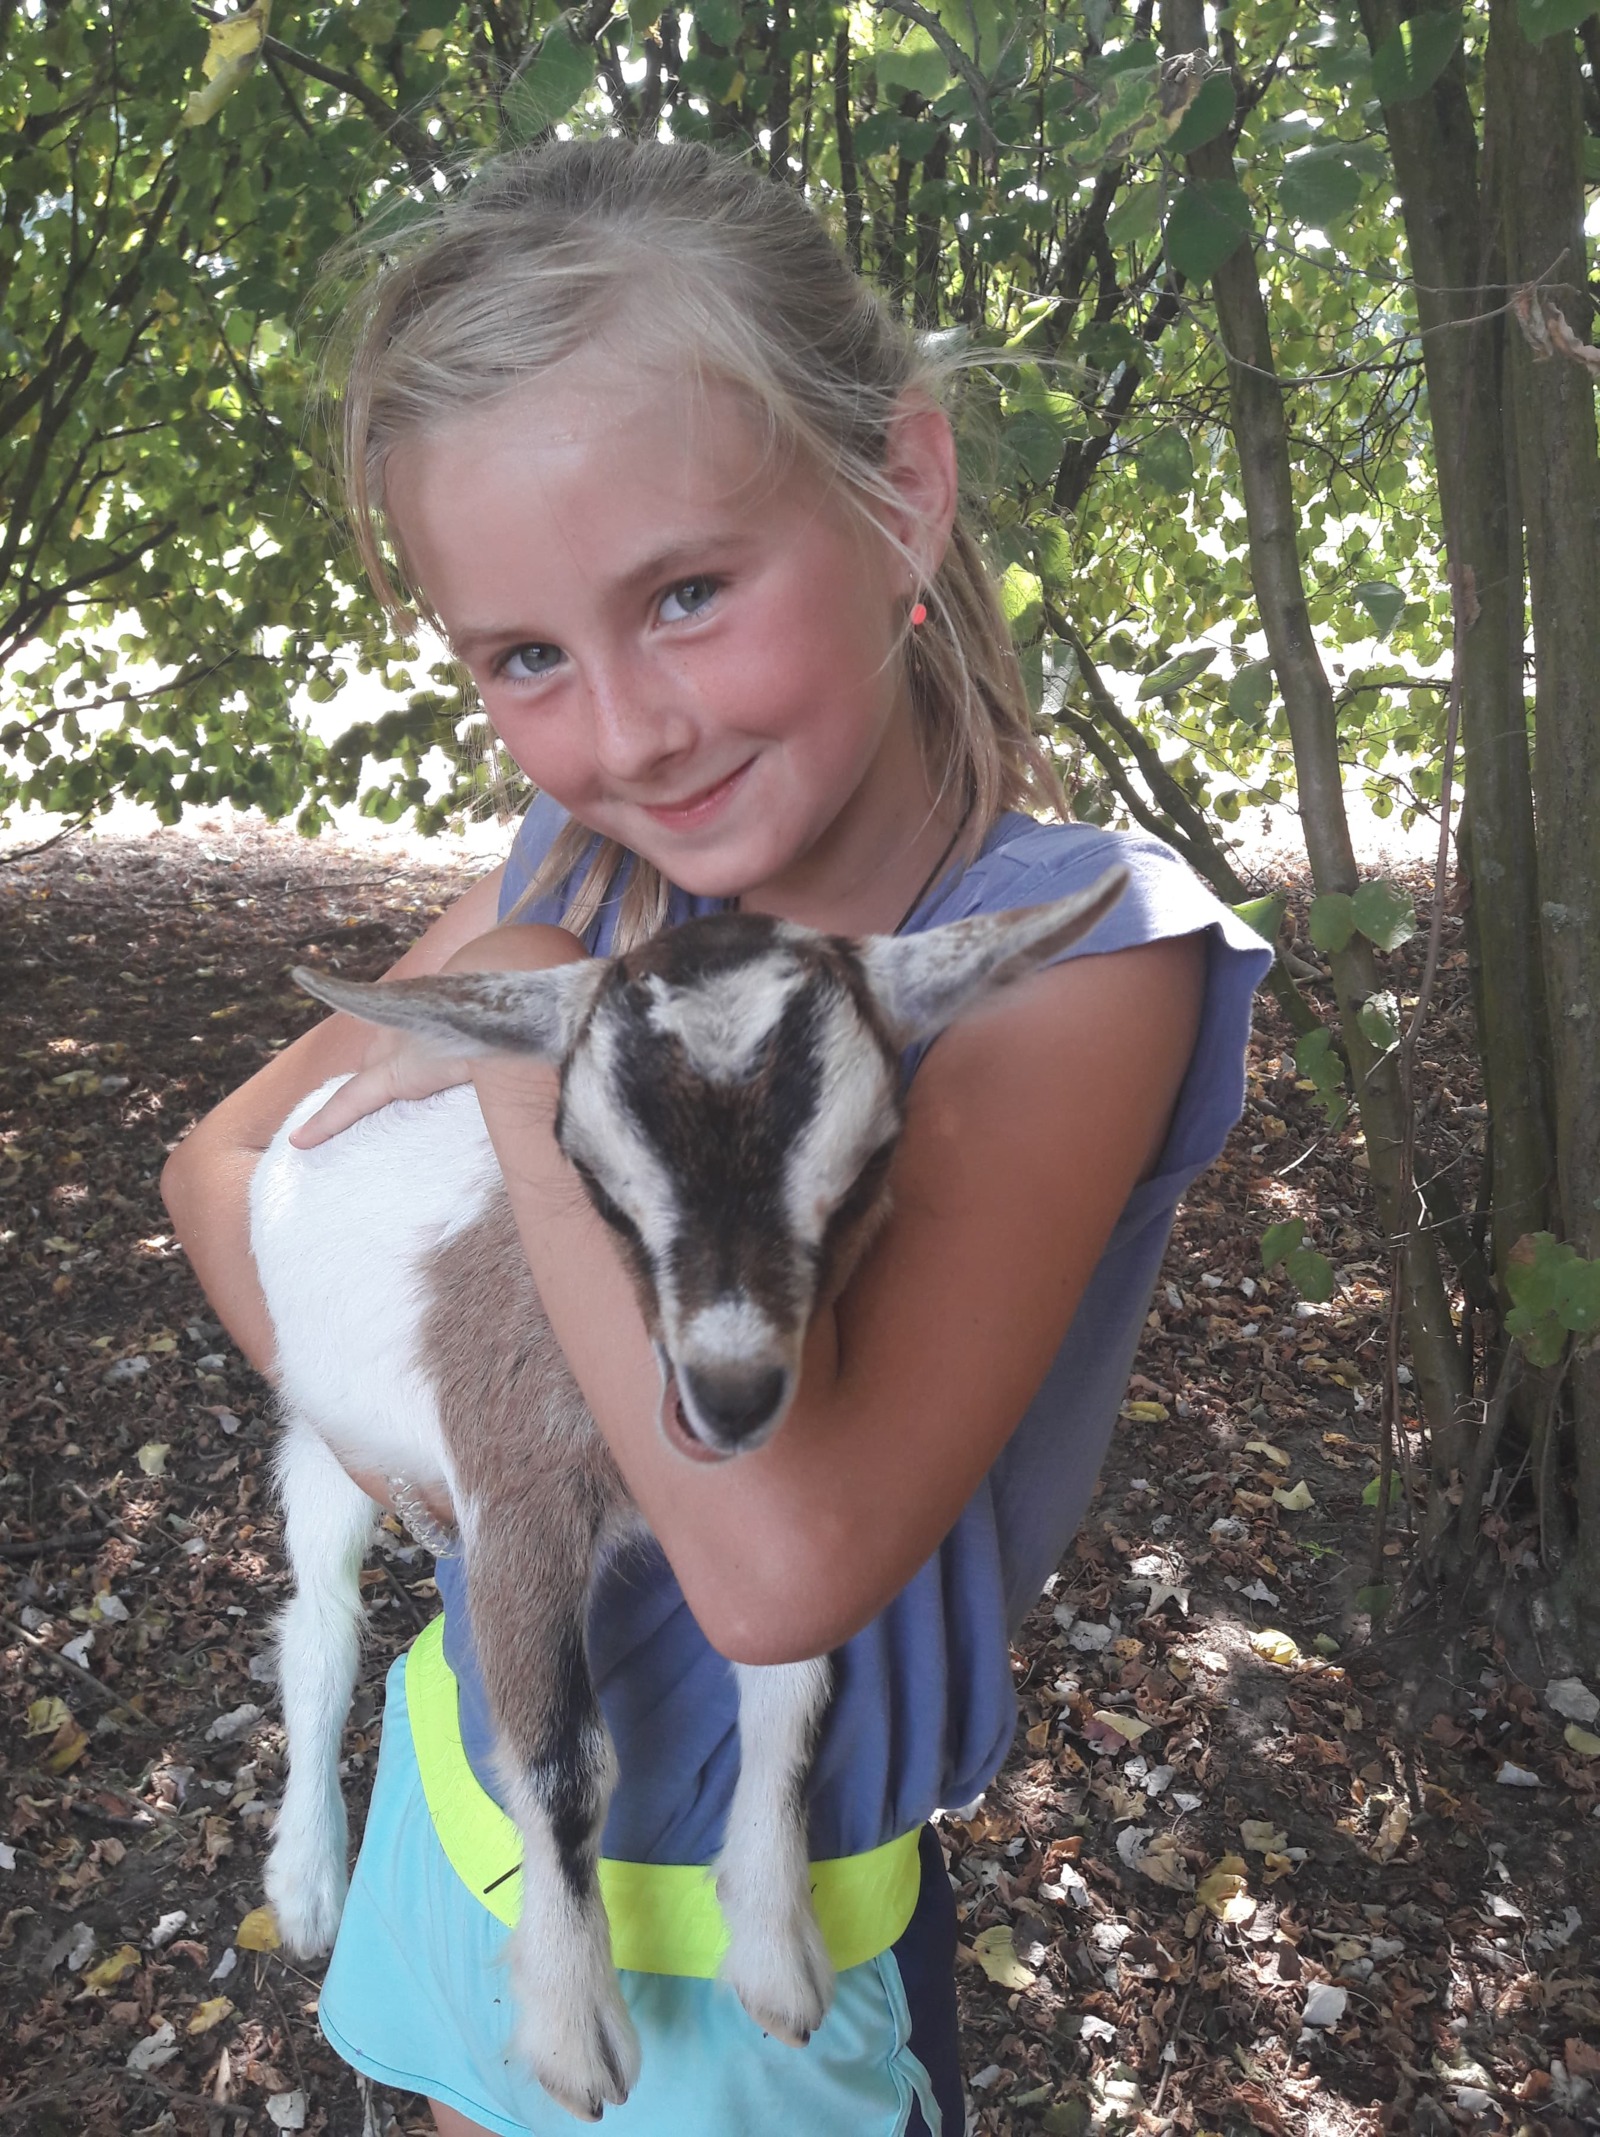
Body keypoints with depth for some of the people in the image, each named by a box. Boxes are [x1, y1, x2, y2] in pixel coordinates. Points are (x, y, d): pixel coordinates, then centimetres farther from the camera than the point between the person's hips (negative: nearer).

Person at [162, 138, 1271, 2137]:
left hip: (732, 1922, -4)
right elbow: (222, 1153, -1)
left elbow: (784, 1558, -37)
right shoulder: (576, 873, -12)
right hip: (465, 1759, 5)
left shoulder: (1075, 953, -27)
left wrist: (537, 1032, -30)